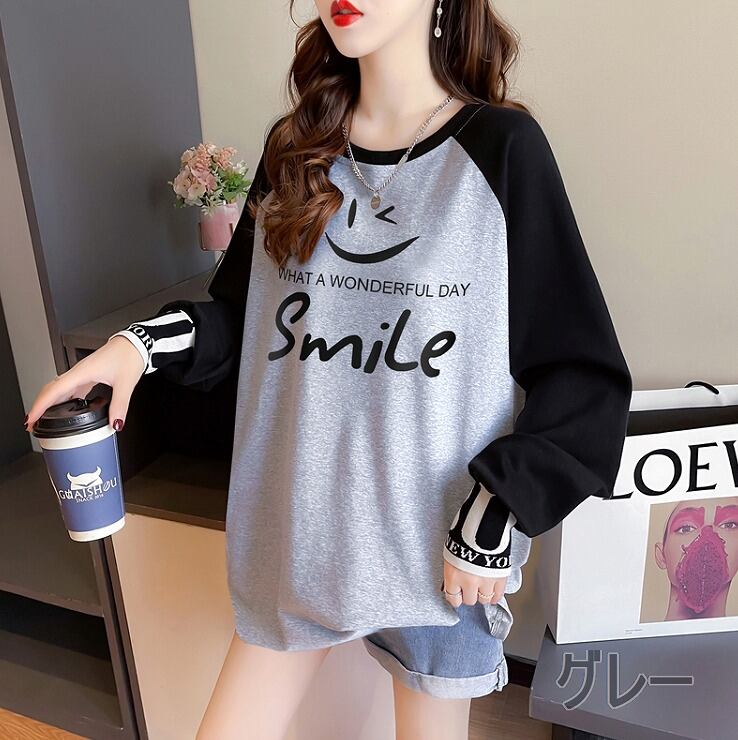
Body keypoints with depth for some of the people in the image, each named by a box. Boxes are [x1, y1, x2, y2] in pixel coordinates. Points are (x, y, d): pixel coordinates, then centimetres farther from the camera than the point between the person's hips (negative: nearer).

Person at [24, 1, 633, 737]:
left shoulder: (502, 150, -11)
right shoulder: (295, 150, 2)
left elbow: (584, 375, -10)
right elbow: (244, 317, 9)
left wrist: (495, 512, -15)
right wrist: (146, 344, -9)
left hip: (436, 549, -3)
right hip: (299, 531, 4)